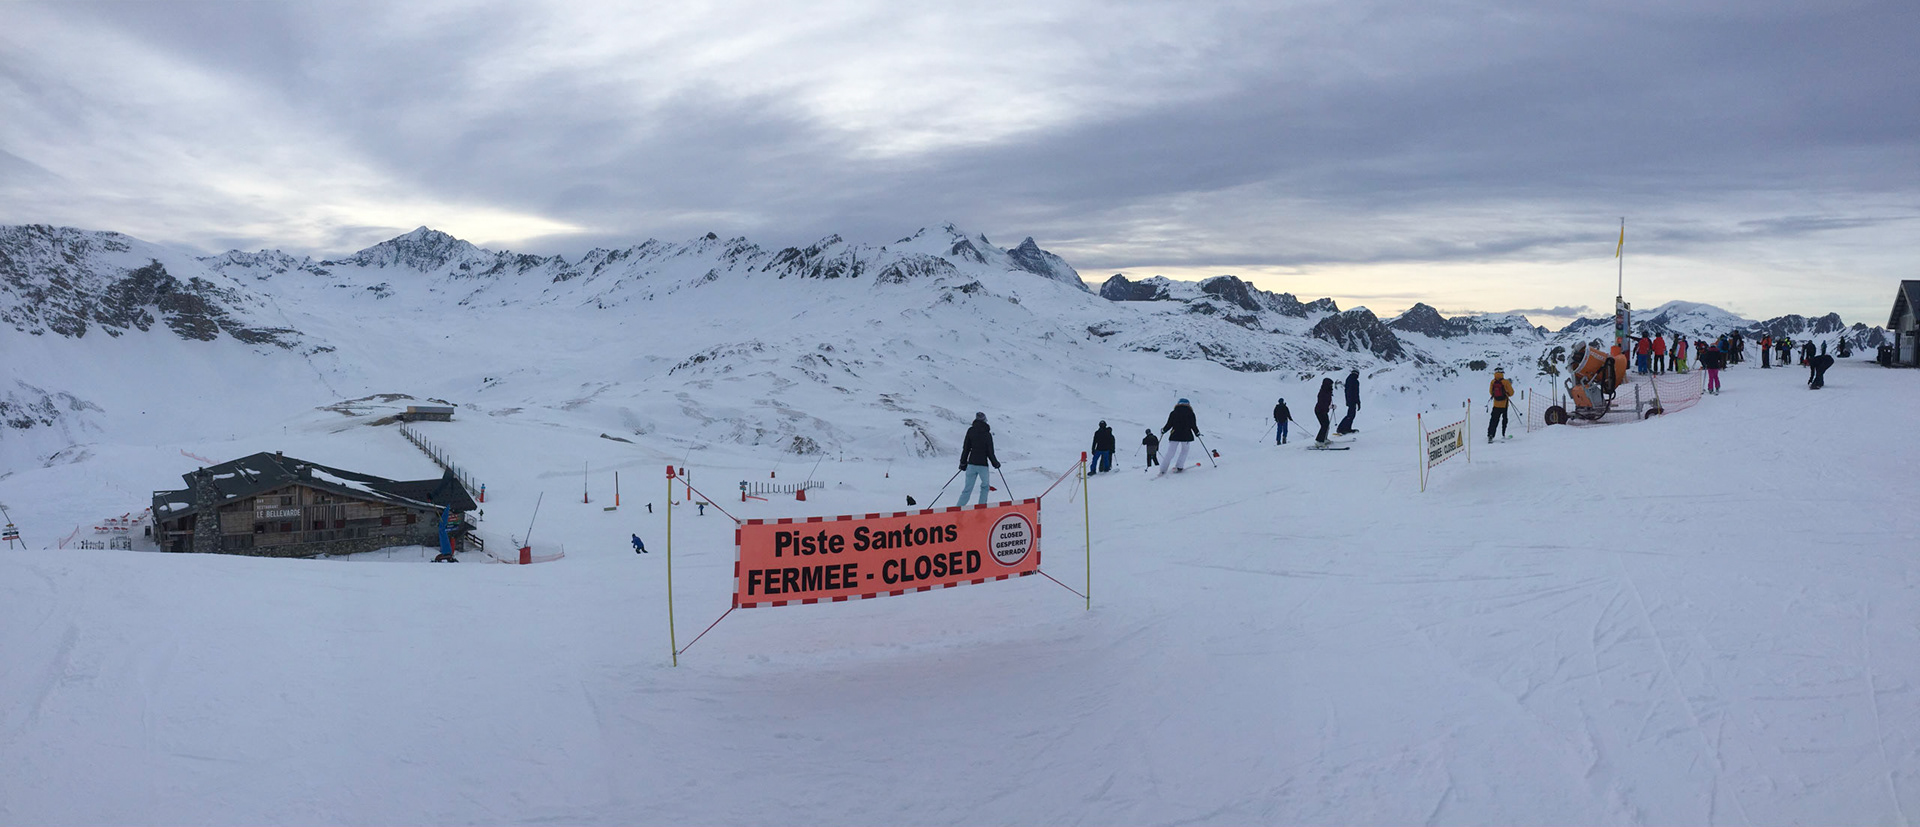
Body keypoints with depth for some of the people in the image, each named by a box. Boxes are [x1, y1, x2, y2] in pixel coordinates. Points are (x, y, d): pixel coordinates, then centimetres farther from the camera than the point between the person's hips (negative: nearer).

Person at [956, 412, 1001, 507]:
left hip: (971, 464, 2)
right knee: (985, 486, 18)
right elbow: (990, 452, -2)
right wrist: (995, 463, 14)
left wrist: (963, 463, 11)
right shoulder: (987, 434, -6)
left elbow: (966, 448, 2)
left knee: (967, 488, 6)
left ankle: (959, 507, -4)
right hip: (983, 465, -2)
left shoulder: (971, 431, -1)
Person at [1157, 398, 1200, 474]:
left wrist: (1163, 430, 21)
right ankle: (1179, 467, 3)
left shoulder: (1173, 413, 4)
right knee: (1184, 451, 16)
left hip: (1175, 435, 2)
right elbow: (1193, 425, 0)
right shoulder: (1190, 413, 1)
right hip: (1186, 436, -2)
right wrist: (1197, 433, 17)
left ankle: (1163, 470, -1)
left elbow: (1169, 424, 3)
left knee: (1170, 452, 5)